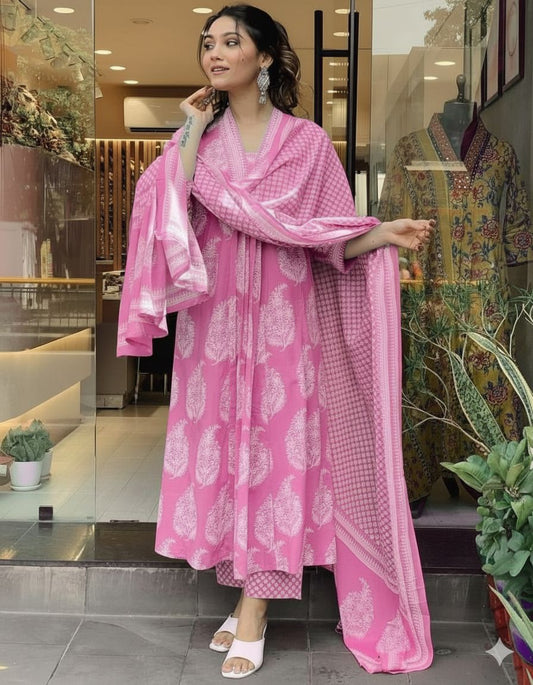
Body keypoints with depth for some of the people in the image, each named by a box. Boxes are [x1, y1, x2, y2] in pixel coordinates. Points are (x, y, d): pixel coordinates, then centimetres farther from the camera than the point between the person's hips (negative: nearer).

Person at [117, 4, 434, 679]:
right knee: (224, 451, 6)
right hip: (213, 325, 3)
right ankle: (247, 593, 21)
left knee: (276, 452, -2)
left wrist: (382, 234, -19)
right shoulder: (194, 137, 8)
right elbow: (170, 211, -9)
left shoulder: (307, 142, 1)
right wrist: (195, 129, -7)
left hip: (282, 324, -2)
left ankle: (251, 617, 7)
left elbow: (334, 242, 0)